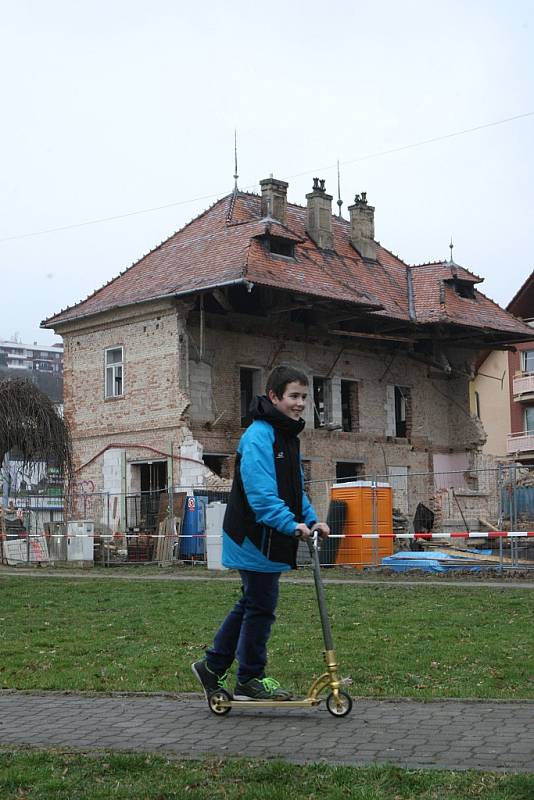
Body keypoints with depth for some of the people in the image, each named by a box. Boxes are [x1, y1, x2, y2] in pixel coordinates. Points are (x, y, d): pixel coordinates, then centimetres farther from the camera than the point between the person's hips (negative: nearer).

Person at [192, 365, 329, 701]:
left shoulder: (288, 436, 15)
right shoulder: (259, 435, -18)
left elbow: (295, 489, 20)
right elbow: (261, 492, -27)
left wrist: (311, 519, 7)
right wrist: (291, 524, -32)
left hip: (271, 541, 10)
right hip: (256, 538, -10)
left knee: (250, 605, 17)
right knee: (260, 609, 0)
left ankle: (212, 666, 28)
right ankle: (251, 679, 14)